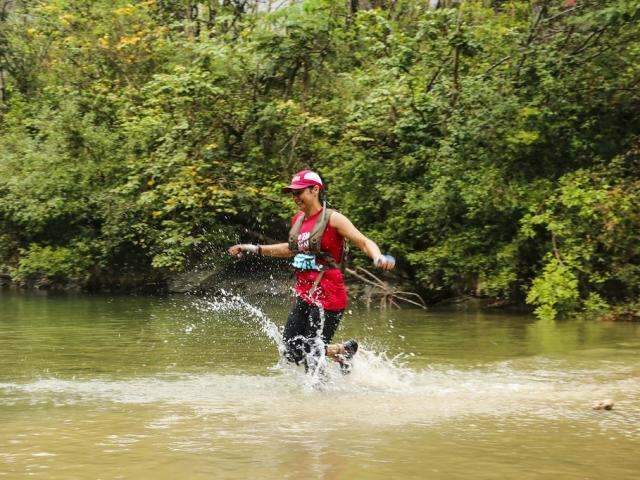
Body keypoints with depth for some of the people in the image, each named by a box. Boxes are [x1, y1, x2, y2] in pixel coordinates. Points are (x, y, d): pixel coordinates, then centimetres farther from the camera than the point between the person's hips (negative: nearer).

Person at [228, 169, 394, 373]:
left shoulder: (332, 219, -10)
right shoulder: (298, 220, 11)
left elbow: (365, 243, -14)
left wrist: (378, 257, -36)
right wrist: (254, 249, 27)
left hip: (328, 296, -8)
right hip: (304, 295, 8)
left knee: (311, 355, -6)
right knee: (293, 352, 7)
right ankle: (344, 351, 28)